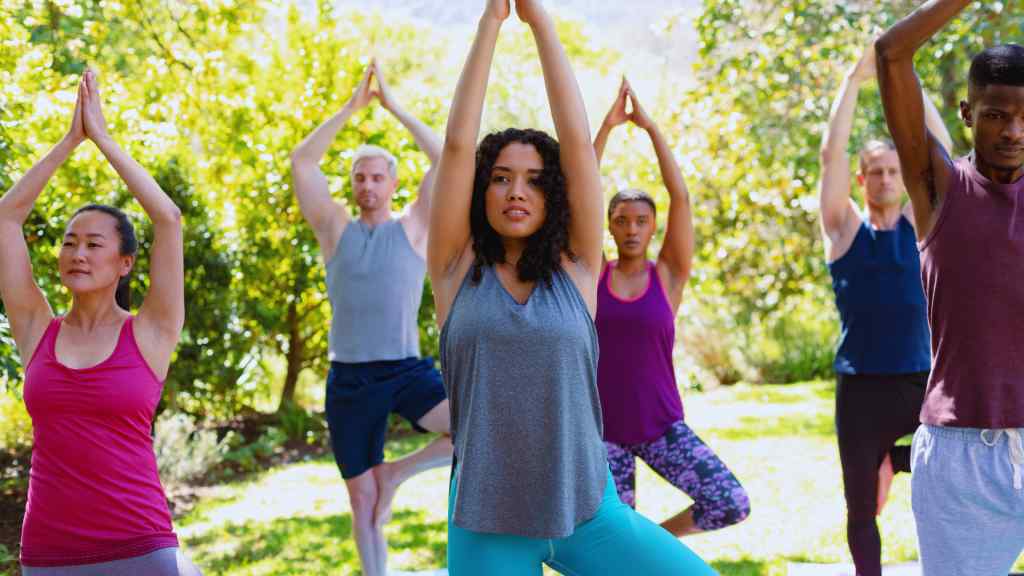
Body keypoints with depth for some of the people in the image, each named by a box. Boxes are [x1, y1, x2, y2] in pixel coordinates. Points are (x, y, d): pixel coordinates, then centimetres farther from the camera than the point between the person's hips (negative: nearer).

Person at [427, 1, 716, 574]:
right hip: (487, 526, -1)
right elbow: (458, 144, -3)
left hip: (587, 510, 1)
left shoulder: (575, 268, 4)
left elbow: (578, 142, -1)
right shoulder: (458, 270, 3)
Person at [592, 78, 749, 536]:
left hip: (663, 425, 0)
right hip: (604, 429, 0)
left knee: (732, 504, -14)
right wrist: (607, 127, -9)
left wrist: (650, 127, -7)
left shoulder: (668, 275, 1)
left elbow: (680, 195, -8)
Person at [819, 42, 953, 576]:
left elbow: (940, 150, -3)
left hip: (920, 380, 2)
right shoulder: (846, 228, 1)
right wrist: (855, 79, -9)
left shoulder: (918, 222, 6)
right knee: (862, 509, 2)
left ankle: (894, 461, 13)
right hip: (861, 386, -1)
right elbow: (830, 154, -10)